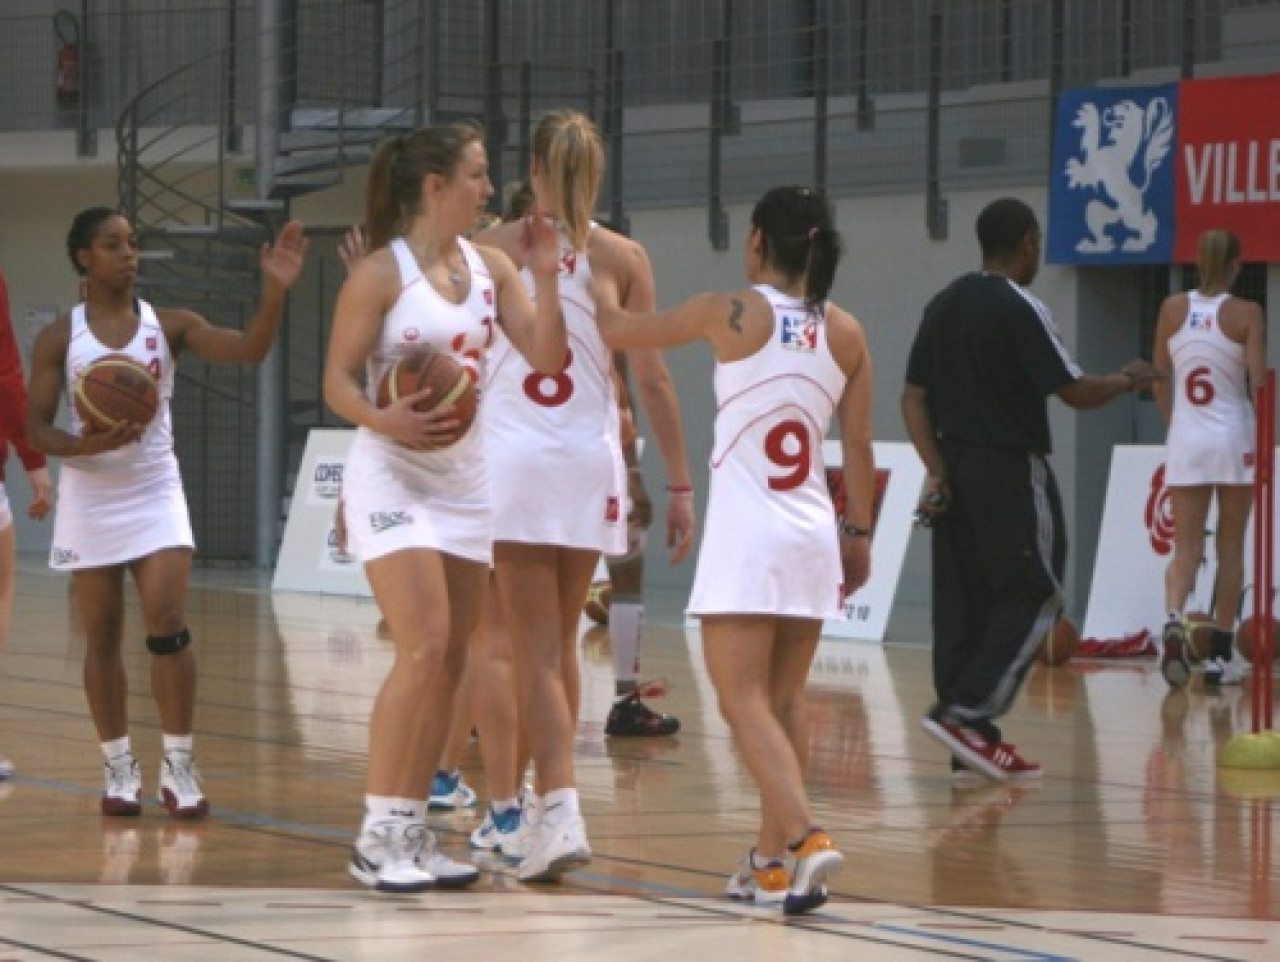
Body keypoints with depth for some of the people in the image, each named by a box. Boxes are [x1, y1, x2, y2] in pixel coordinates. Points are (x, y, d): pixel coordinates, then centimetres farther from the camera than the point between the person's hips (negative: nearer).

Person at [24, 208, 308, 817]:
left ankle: (178, 767, -3)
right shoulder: (59, 340, -2)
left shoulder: (168, 326, 0)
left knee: (168, 626, -12)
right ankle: (120, 770, 15)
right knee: (102, 639, 5)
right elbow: (36, 429, -3)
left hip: (156, 493, 0)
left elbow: (248, 350, -13)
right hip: (90, 499, 0)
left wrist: (274, 291, -29)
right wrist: (90, 444, -23)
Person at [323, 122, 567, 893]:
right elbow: (339, 381, -10)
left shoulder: (490, 267, 7)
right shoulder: (382, 273, -9)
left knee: (451, 661, 6)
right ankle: (377, 836, -11)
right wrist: (385, 421, -28)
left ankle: (412, 830, 13)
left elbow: (547, 360, 2)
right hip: (394, 476, -7)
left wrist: (545, 279, -10)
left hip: (466, 477, 7)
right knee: (423, 650, -17)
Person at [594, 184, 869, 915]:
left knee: (746, 702, -6)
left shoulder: (731, 314, -7)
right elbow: (859, 448, 7)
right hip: (813, 533, 5)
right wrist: (860, 532, 19)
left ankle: (806, 837, -24)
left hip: (745, 536, -5)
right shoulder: (846, 333, 3)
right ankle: (772, 860, 18)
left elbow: (618, 329, 4)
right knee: (786, 702, 14)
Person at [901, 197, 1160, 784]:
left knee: (962, 604, 7)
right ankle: (963, 713, -13)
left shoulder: (944, 306, 10)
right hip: (1010, 471, -8)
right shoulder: (1020, 310, -12)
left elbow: (914, 397, 8)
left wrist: (937, 469, 4)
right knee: (1034, 598, 0)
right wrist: (1128, 381, 6)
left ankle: (971, 746, 8)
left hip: (956, 471, 8)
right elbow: (1077, 393, -13)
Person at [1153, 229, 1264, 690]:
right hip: (1234, 439, -2)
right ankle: (1219, 655, 11)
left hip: (1185, 440, 2)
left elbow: (1160, 382, 8)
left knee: (1186, 546, 4)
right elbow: (1259, 384, -12)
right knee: (1230, 547, 10)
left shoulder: (1172, 308, 1)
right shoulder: (1246, 313, -8)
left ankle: (1174, 621, -25)